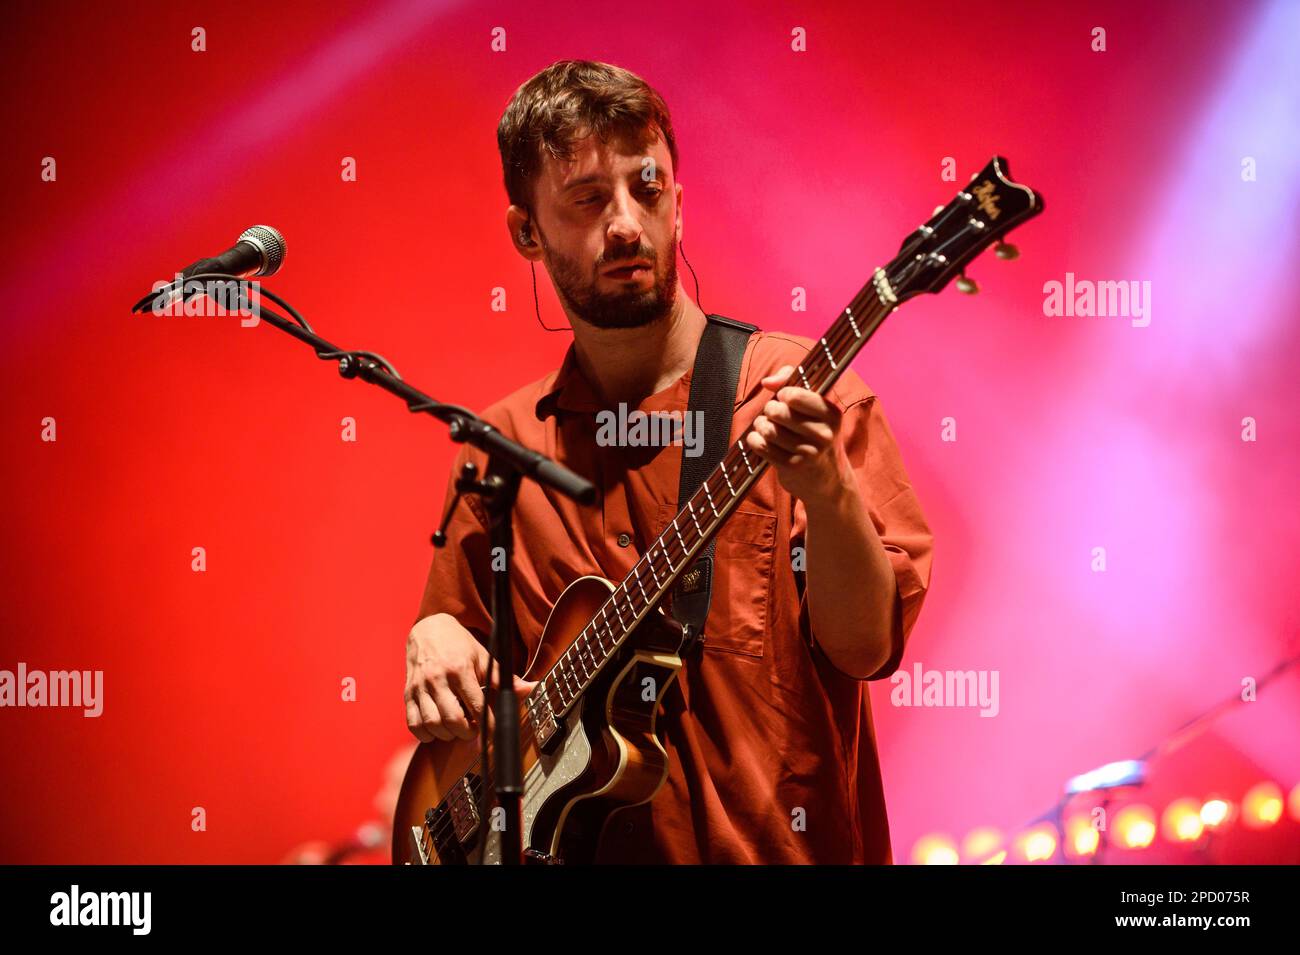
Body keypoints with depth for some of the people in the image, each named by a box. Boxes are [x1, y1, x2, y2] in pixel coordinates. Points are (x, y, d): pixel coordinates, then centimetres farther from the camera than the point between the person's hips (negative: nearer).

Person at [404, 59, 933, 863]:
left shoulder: (796, 392, 0)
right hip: (576, 840, 4)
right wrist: (435, 644, 0)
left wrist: (825, 488, -22)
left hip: (787, 843, -4)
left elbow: (865, 645, -8)